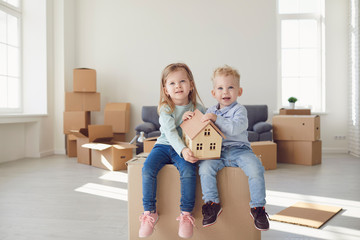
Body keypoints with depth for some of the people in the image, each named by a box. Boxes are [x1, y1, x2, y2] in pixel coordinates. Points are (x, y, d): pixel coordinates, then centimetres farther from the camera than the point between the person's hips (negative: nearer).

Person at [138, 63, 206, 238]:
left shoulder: (198, 109, 2)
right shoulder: (165, 109, -6)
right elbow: (170, 133, -19)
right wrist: (182, 150, -35)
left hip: (187, 149, 0)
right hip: (164, 145, 0)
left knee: (188, 170, -30)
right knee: (148, 168, -24)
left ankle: (186, 214, -13)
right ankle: (150, 212, -6)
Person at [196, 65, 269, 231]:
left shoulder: (239, 110, -1)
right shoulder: (211, 111, 16)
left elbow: (236, 128, -20)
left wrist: (216, 118, -25)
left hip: (239, 149, -3)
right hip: (217, 151, 3)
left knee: (256, 169, -26)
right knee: (205, 167, -26)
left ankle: (257, 207, -7)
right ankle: (212, 204, -9)